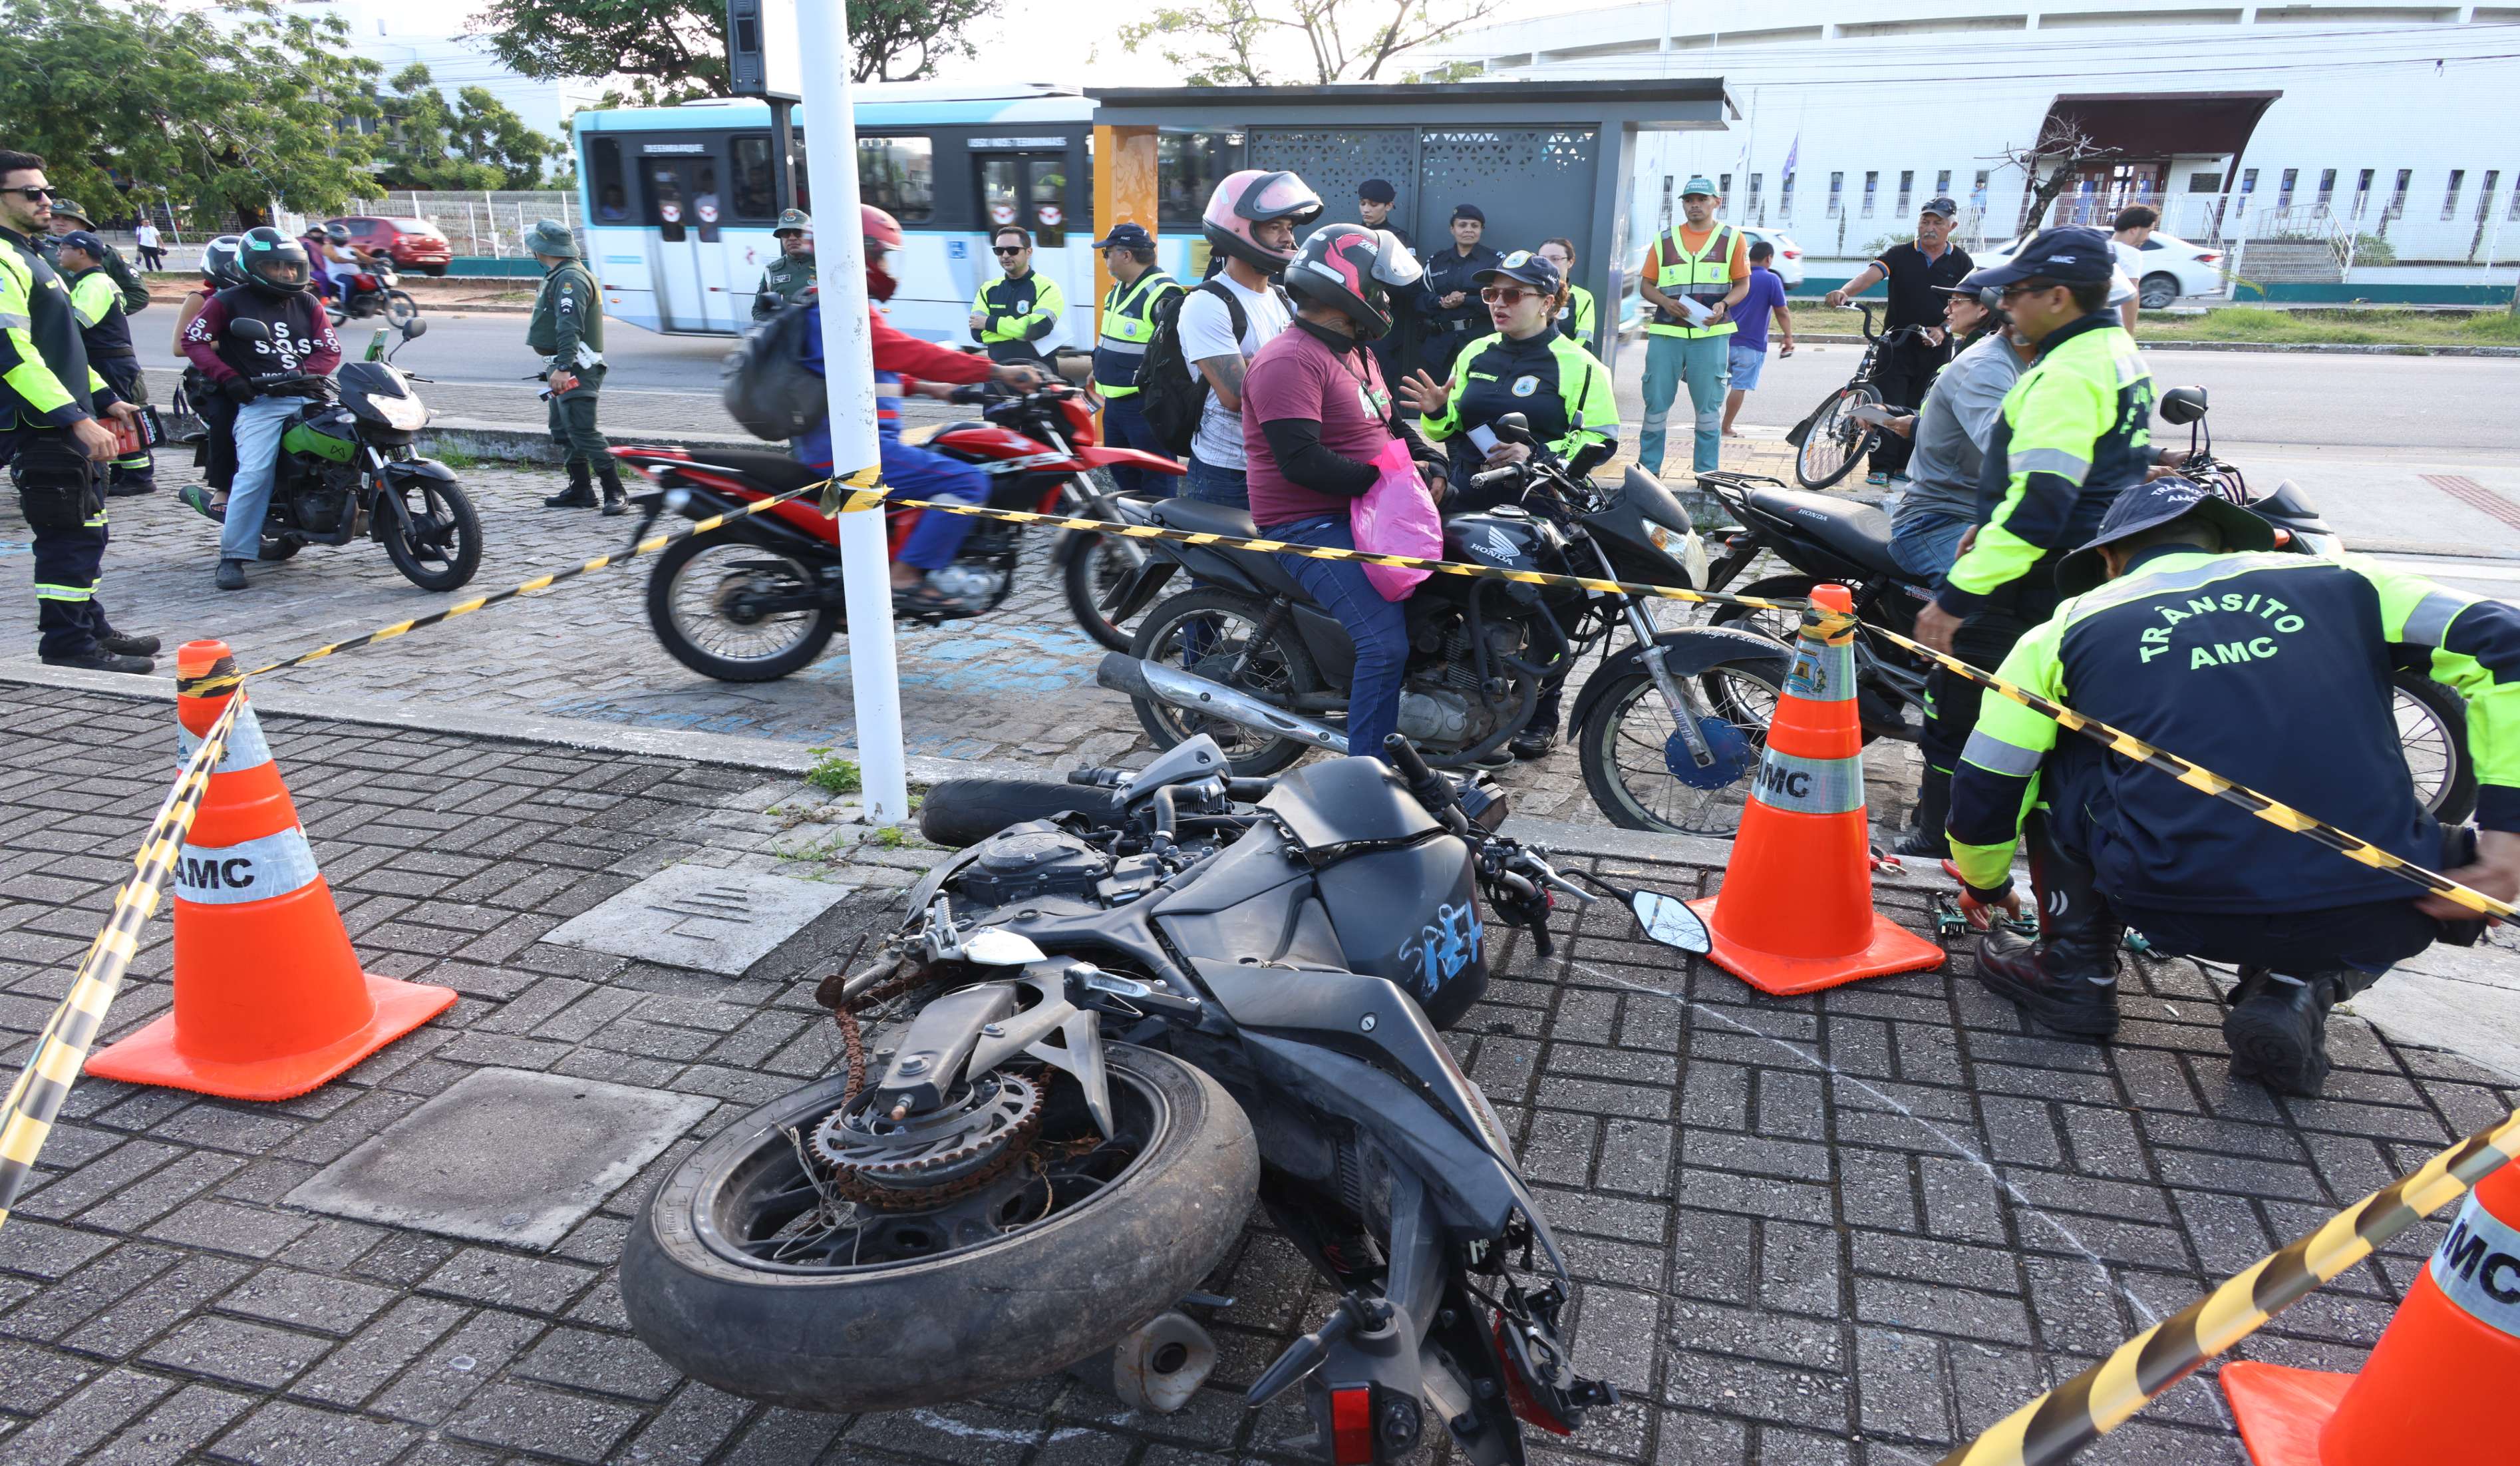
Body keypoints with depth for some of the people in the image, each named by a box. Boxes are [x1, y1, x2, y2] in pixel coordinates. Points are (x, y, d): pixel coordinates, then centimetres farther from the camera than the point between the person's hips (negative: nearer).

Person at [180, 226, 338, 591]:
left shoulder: (307, 304, 19)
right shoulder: (230, 301, 9)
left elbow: (330, 349, 12)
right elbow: (193, 340, 7)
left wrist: (300, 374, -6)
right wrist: (229, 378, -6)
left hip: (308, 396, 4)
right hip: (259, 401, -4)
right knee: (254, 473, -18)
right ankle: (233, 556, -14)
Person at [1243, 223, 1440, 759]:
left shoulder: (1356, 354, 18)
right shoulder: (1289, 361, -17)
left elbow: (1390, 424, 23)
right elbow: (1301, 462, -26)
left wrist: (1430, 462, 1)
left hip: (1365, 513, 10)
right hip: (1310, 527, -10)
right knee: (1387, 643, -24)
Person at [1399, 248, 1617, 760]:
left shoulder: (1577, 365, -3)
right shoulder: (1475, 354, 14)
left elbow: (1601, 440, -9)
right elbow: (1451, 430, 21)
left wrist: (1536, 454, -21)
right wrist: (1437, 412, -2)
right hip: (1469, 505, 5)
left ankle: (1542, 717, 15)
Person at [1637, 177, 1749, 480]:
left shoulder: (1731, 238, 7)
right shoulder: (1664, 240, 10)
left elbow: (1743, 284, 7)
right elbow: (1646, 284, 11)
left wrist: (1723, 305, -13)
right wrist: (1665, 301, -9)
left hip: (1711, 333, -1)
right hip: (1666, 333, 1)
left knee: (1709, 406, 2)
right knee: (1656, 403, 2)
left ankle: (1706, 472, 10)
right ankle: (1647, 468, 11)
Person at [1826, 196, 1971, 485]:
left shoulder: (1961, 262, 4)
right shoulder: (1900, 255, -1)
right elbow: (1871, 274, -19)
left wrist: (1943, 329, -13)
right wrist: (1845, 291, -39)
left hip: (1935, 349, 2)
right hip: (1896, 344, -1)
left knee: (1920, 410, 7)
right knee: (1887, 406, -6)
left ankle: (1904, 466, 15)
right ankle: (1881, 467, -3)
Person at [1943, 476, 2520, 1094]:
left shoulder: (2074, 626, 13)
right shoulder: (2337, 581, 18)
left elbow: (1985, 787, 15)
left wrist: (1985, 886, 34)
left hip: (2183, 912, -1)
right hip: (2370, 925, 1)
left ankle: (2075, 968, 24)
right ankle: (2296, 990, 12)